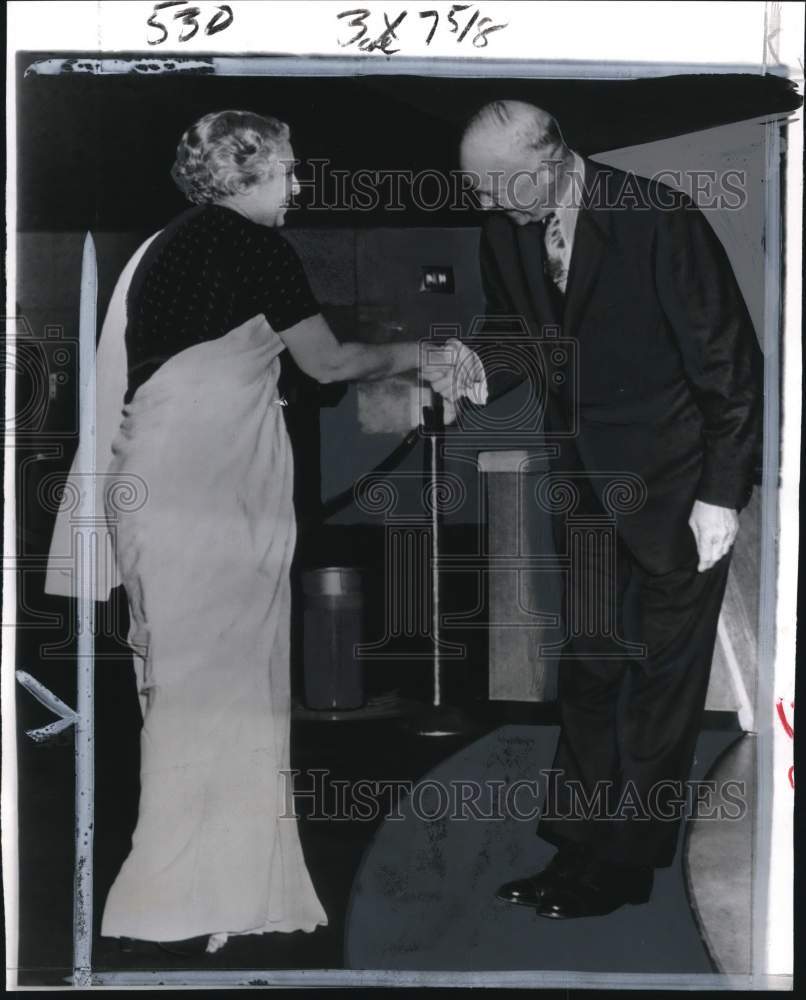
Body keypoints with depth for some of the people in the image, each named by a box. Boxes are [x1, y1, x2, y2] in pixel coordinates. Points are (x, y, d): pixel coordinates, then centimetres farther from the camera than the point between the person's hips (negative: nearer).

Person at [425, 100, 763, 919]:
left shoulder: (658, 220, -22)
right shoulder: (506, 231, -4)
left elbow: (730, 360, -17)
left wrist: (722, 494, -17)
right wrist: (478, 367, -12)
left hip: (676, 484, -6)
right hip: (587, 481, 6)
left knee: (659, 678, 4)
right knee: (587, 667, 11)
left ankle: (628, 864, 14)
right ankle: (579, 846, 21)